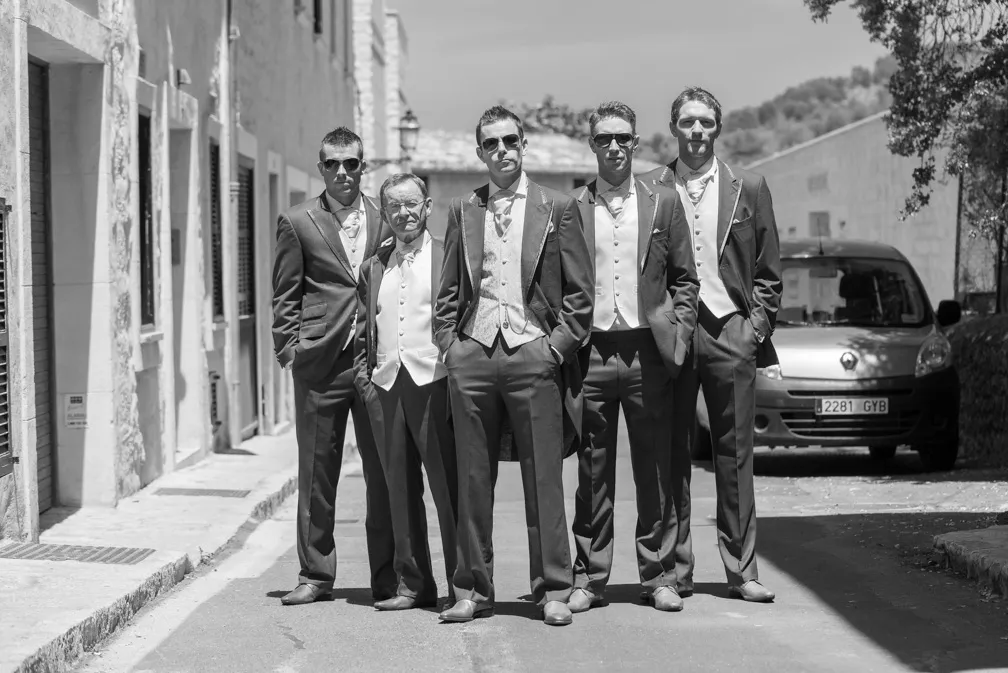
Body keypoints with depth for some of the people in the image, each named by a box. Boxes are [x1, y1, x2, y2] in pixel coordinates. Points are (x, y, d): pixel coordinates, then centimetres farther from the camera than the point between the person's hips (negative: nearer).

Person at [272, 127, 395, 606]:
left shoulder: (386, 220, 10)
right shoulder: (297, 223, 5)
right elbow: (285, 296, 6)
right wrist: (290, 352, -2)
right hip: (320, 362, -1)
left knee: (384, 474, 3)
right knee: (317, 475, 5)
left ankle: (388, 578, 11)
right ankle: (316, 575, 14)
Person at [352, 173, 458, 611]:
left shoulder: (448, 257, 3)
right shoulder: (373, 267, 17)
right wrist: (363, 377, 8)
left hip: (433, 382, -5)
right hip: (385, 388, 5)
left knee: (449, 489, -5)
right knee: (399, 490, 8)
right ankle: (412, 584, 16)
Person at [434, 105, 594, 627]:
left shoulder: (558, 208, 6)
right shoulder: (462, 211, 13)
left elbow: (580, 290, 4)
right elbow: (449, 290, 16)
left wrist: (558, 344, -5)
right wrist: (449, 344, 4)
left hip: (534, 354, -2)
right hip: (472, 354, 2)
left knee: (543, 478, -1)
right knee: (473, 480, 4)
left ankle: (552, 589, 6)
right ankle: (473, 589, 11)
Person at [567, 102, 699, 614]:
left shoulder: (663, 203, 8)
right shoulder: (569, 209, 6)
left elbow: (685, 280, 9)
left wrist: (678, 338, -2)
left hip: (647, 351, 0)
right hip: (591, 354, 0)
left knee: (656, 471, 3)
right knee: (592, 473, 4)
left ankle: (659, 576, 12)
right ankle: (589, 577, 11)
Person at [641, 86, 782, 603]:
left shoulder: (748, 189, 8)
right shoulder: (649, 189, 5)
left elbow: (768, 273, 9)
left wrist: (756, 327, 0)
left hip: (730, 331, 0)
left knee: (735, 455, 3)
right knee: (671, 454, 2)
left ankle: (741, 571, 8)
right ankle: (675, 571, 8)